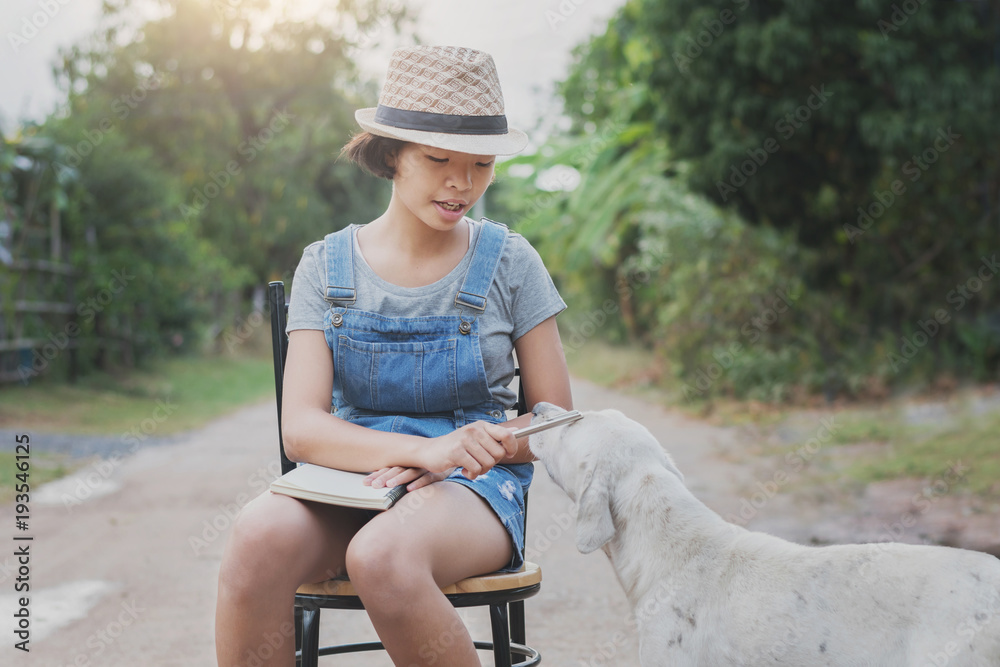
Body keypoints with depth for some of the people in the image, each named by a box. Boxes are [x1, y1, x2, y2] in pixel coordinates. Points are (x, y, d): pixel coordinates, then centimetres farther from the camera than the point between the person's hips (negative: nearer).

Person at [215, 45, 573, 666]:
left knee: (382, 555, -37)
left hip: (475, 489, -1)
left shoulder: (509, 262, 3)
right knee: (259, 536, -33)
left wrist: (478, 449, -15)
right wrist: (425, 449, -24)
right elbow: (302, 427, -6)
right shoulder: (327, 266, 4)